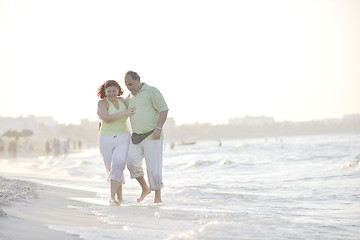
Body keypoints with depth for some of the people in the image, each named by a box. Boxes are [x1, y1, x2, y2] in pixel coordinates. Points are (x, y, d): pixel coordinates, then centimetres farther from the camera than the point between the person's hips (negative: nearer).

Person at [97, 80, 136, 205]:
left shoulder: (122, 100, 6)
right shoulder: (102, 103, -8)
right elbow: (106, 118, -25)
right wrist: (125, 112, -24)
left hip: (123, 139, 1)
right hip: (106, 140, -1)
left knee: (117, 166, -19)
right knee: (112, 170, 9)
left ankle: (112, 197, -27)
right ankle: (120, 196, 28)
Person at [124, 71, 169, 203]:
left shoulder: (151, 91, -5)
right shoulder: (130, 98, 15)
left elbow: (164, 109, -13)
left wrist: (158, 128, -23)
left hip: (153, 137, -5)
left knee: (153, 169, -6)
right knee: (132, 161, -16)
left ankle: (158, 196, 13)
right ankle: (145, 188, 2)